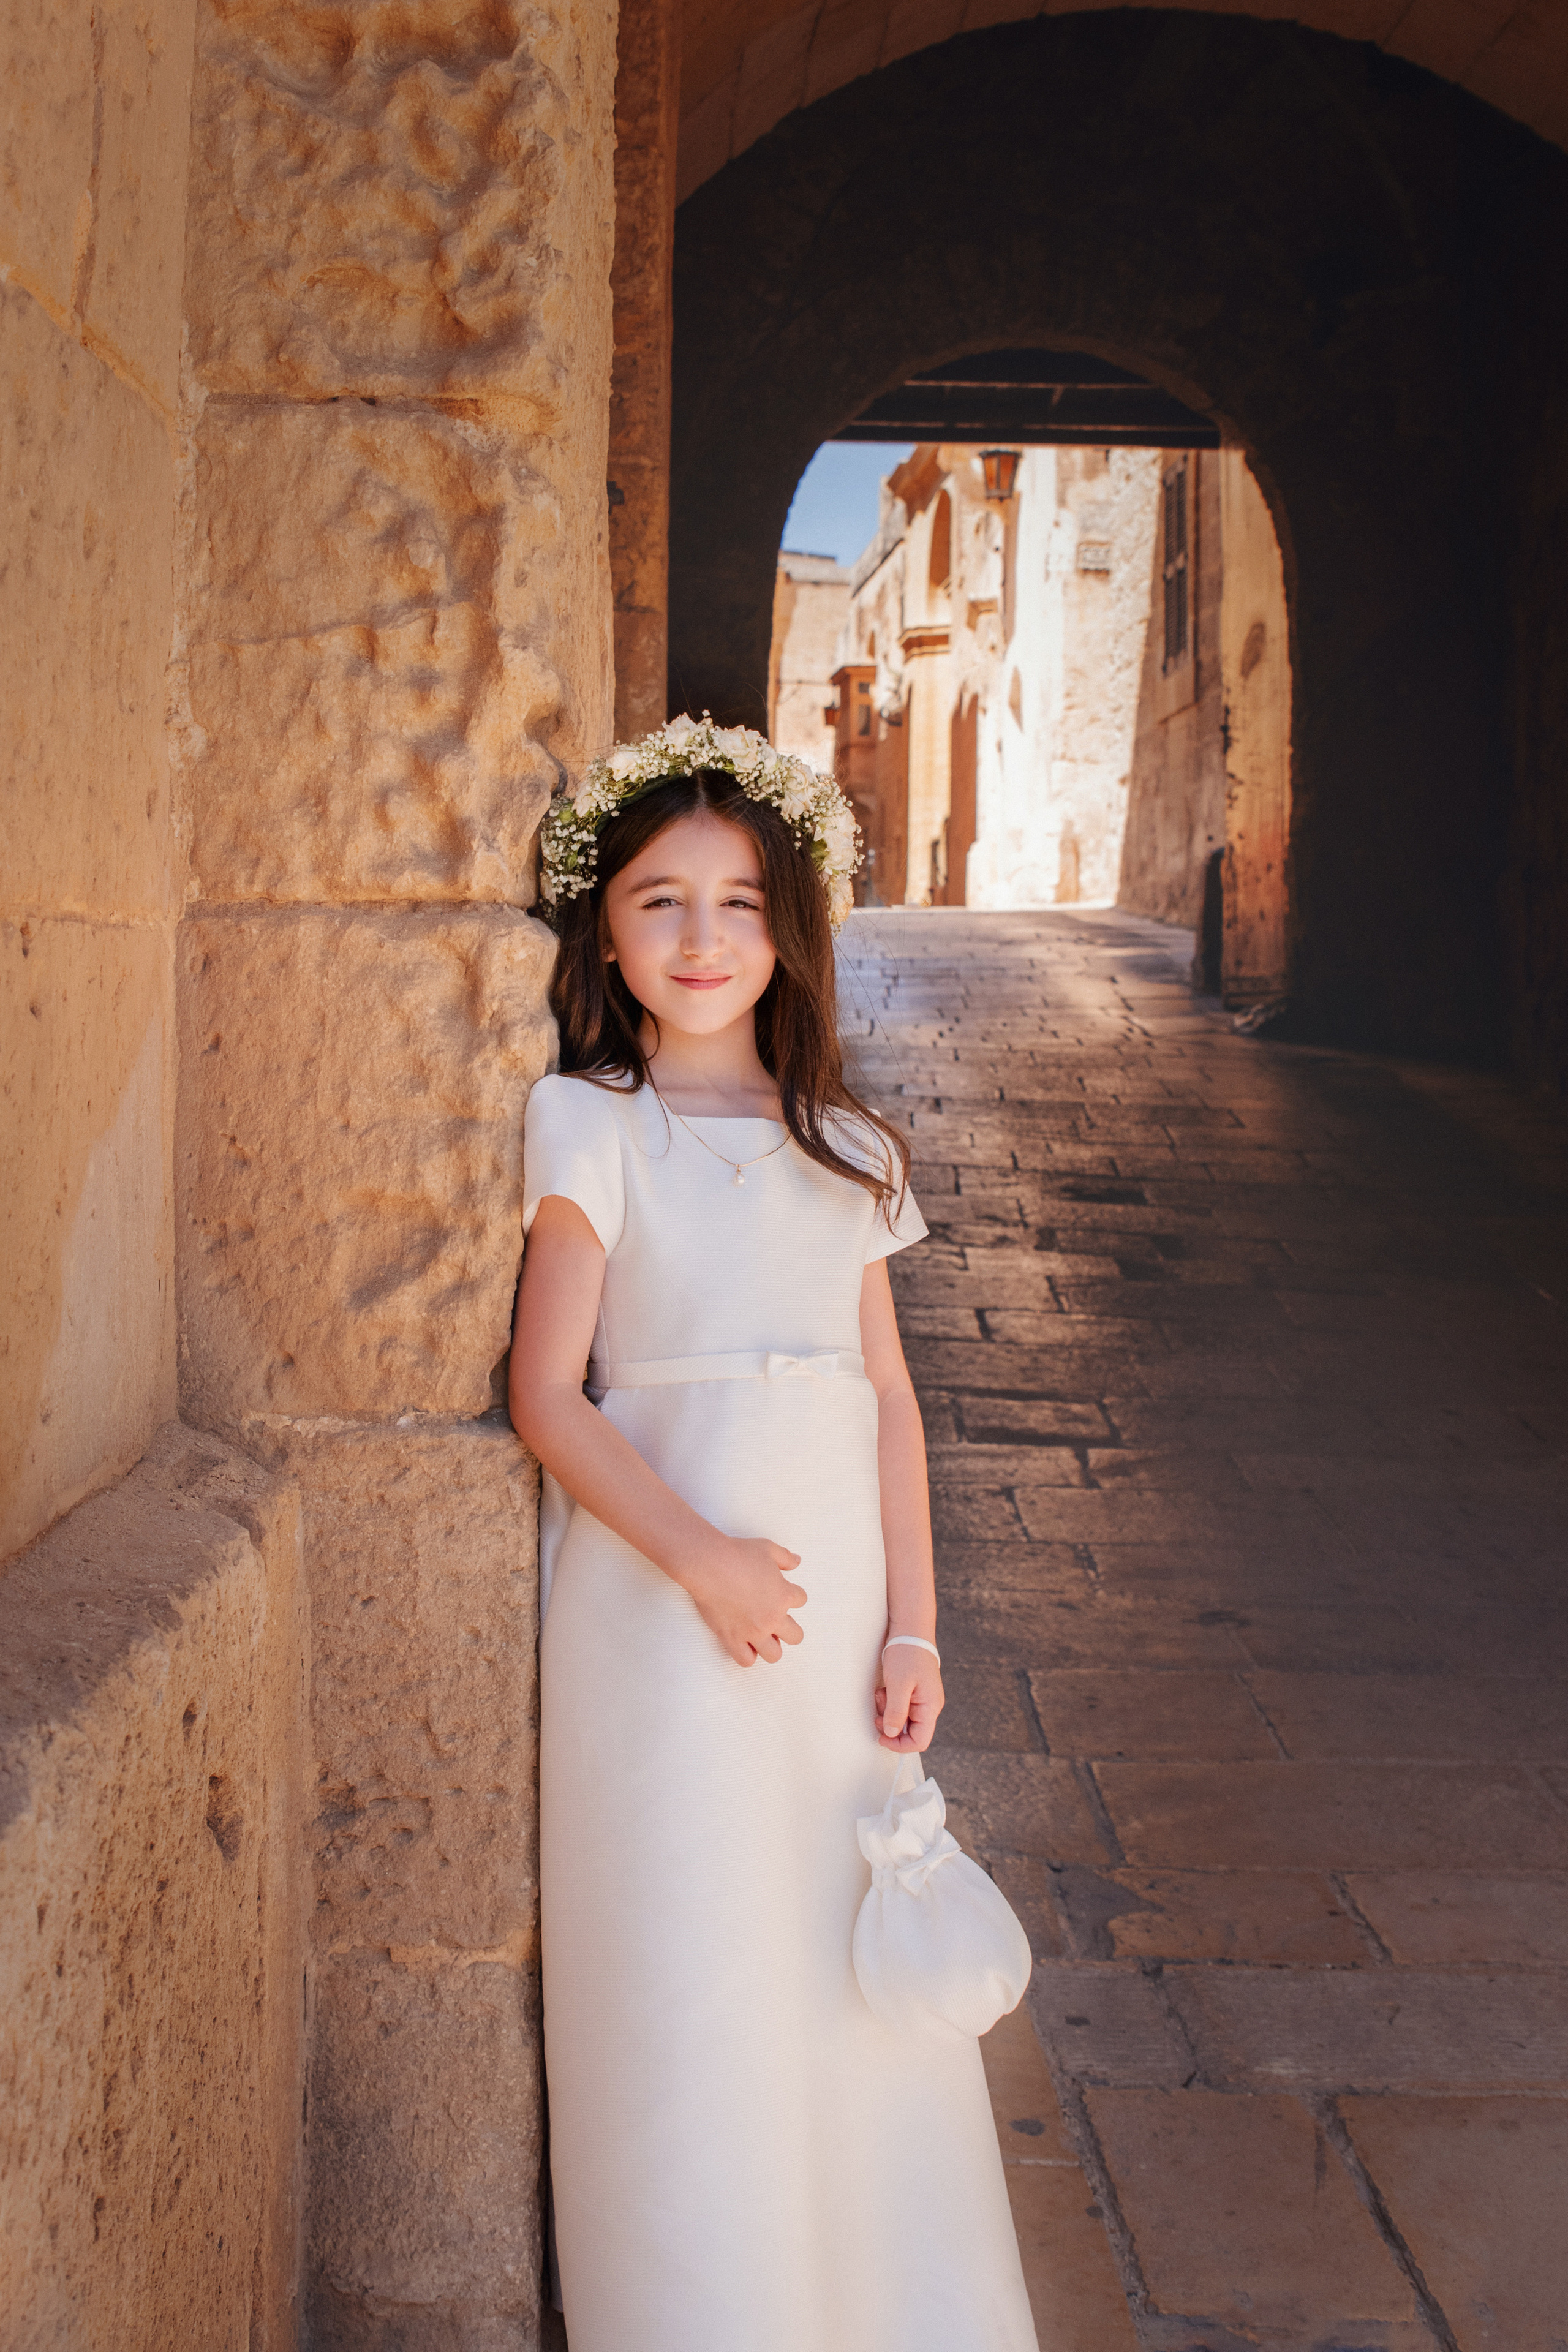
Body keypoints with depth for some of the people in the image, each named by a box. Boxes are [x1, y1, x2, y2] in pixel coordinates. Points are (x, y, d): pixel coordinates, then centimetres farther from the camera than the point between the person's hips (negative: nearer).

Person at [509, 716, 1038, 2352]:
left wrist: (911, 1624, 2)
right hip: (664, 1590, -4)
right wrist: (701, 1556, -19)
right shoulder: (589, 1127, -2)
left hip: (835, 1583, 4)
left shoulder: (843, 1151, 11)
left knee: (867, 1969, 10)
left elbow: (889, 1397, 10)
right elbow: (548, 1394, -8)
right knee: (684, 1982, 2)